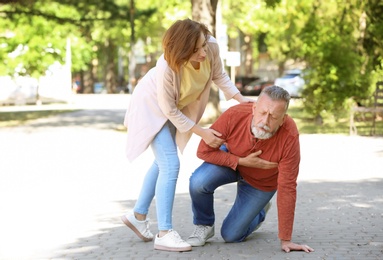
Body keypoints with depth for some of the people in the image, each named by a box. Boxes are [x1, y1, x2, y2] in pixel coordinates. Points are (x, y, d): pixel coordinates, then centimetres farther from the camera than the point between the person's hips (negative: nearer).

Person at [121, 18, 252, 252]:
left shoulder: (211, 47, -28)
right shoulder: (168, 68, -41)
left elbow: (219, 75, -6)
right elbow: (169, 110, -27)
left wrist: (239, 98, -19)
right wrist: (202, 133, -25)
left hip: (178, 106, 7)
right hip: (153, 105, -7)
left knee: (163, 163, 18)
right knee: (170, 164, -17)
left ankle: (138, 215, 35)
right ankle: (164, 233, -13)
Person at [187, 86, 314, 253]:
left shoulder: (289, 137, -37)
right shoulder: (234, 115, -35)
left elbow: (287, 188, -31)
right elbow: (204, 150, -21)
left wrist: (285, 240, -26)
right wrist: (243, 161, -31)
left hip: (262, 182, -1)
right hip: (232, 161, 1)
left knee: (231, 235, -4)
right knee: (199, 181, -29)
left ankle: (259, 212, 29)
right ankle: (204, 226, 1)